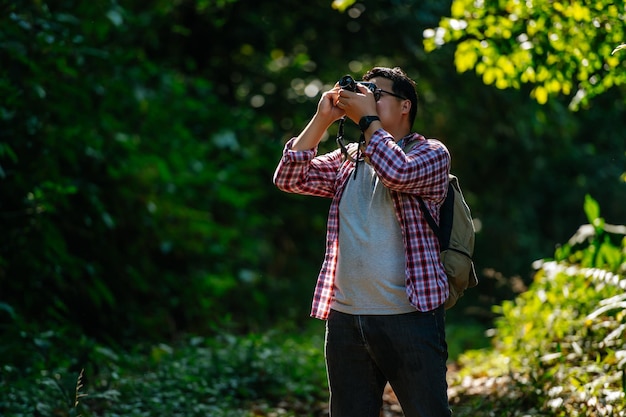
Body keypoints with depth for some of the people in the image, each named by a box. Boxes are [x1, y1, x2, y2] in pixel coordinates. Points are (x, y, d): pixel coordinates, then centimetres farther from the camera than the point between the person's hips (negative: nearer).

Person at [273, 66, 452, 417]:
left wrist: (367, 119, -10)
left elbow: (398, 172, -21)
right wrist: (323, 119, 1)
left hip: (409, 316, -5)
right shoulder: (347, 160, 16)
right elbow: (289, 178, 5)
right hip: (345, 318, 5)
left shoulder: (431, 153, 1)